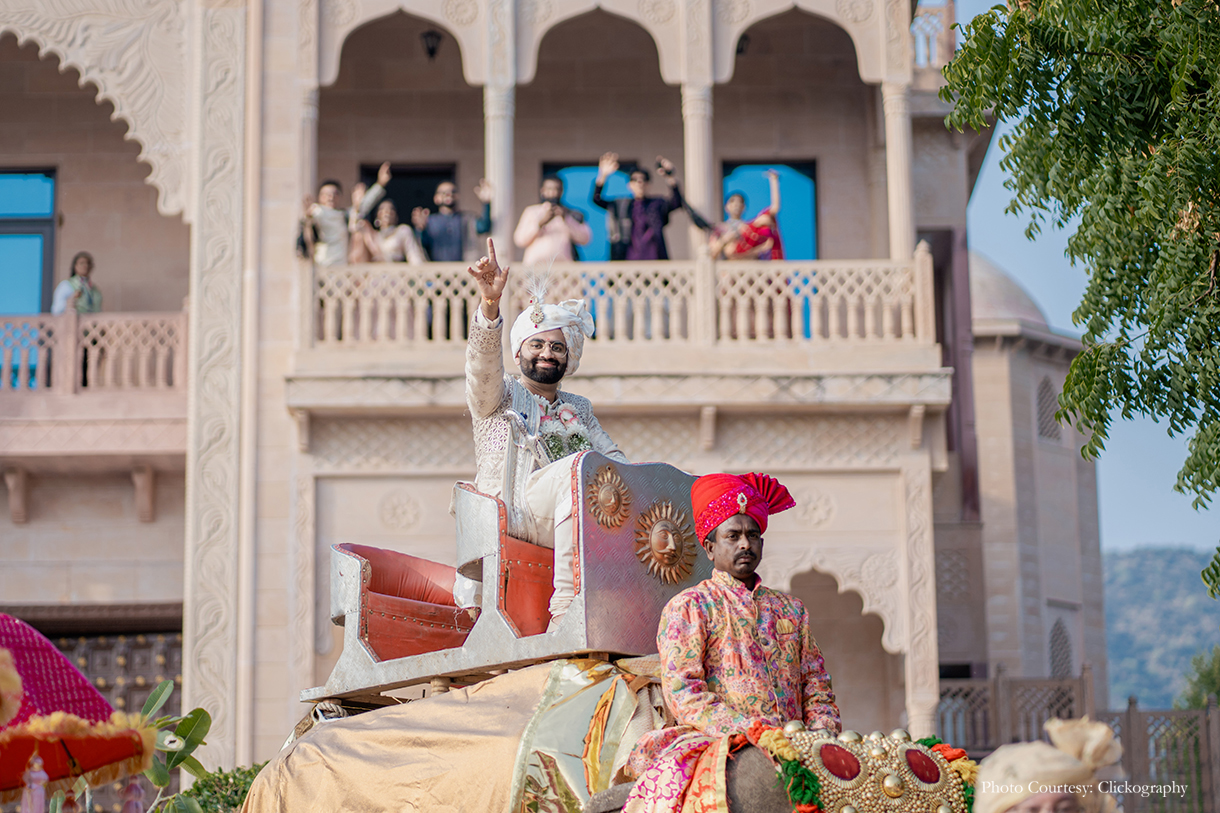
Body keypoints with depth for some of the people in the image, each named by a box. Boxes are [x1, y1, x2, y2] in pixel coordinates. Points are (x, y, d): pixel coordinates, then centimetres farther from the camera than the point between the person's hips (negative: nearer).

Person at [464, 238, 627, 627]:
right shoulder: (500, 394, 18)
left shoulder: (579, 409, 32)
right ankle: (566, 604, -42)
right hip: (513, 508, -5)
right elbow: (483, 361, -5)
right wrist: (490, 304, -24)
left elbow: (614, 457, 21)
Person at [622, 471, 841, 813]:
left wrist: (820, 736, -1)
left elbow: (817, 687, 21)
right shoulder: (687, 607, 8)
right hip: (719, 743, -5)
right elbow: (682, 693, -4)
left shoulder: (790, 609, 24)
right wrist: (752, 731, -16)